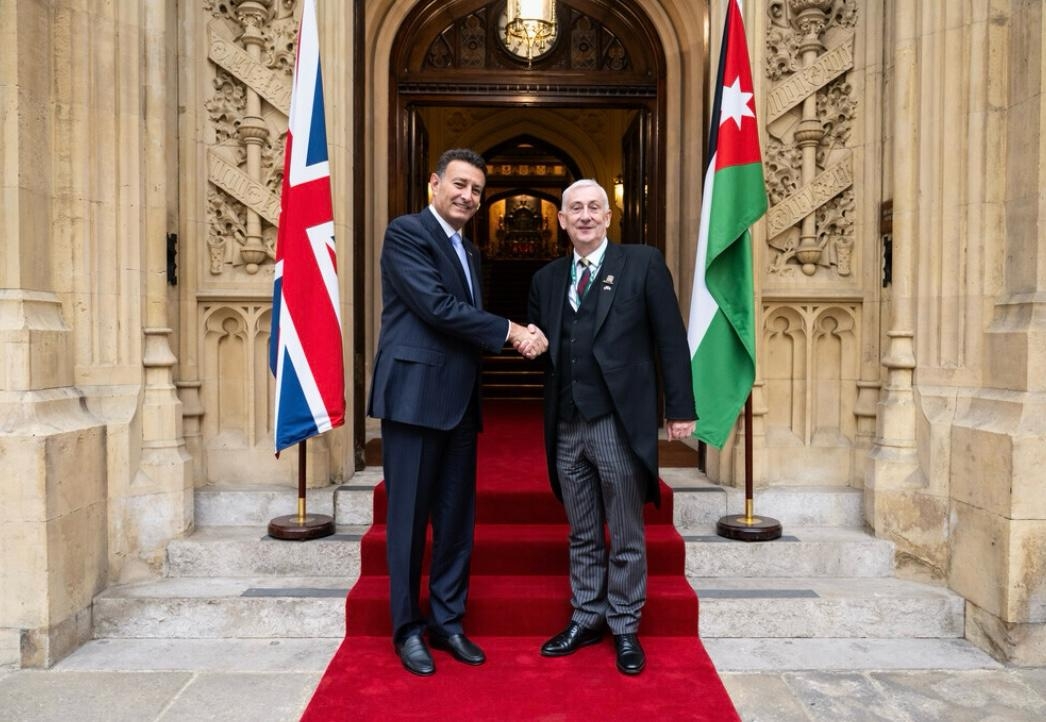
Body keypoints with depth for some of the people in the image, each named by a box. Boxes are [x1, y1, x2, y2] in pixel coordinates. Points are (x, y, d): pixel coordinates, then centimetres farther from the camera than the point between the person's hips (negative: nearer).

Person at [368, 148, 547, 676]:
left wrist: (515, 337, -5)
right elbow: (438, 307, -16)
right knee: (409, 518, 3)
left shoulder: (468, 251, 19)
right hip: (414, 395, -7)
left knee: (457, 518, 12)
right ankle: (407, 628, 18)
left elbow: (470, 321, 14)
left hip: (459, 401, 8)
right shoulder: (406, 232, -6)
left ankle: (447, 621, 26)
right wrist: (511, 330, -11)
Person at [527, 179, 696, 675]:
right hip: (566, 426, 4)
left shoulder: (643, 264, -1)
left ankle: (625, 627, 23)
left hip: (620, 422, -4)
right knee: (582, 536, 16)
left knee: (626, 537, 7)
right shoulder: (547, 279, 12)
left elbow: (671, 340, -3)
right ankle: (586, 619, 30)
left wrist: (681, 409, -6)